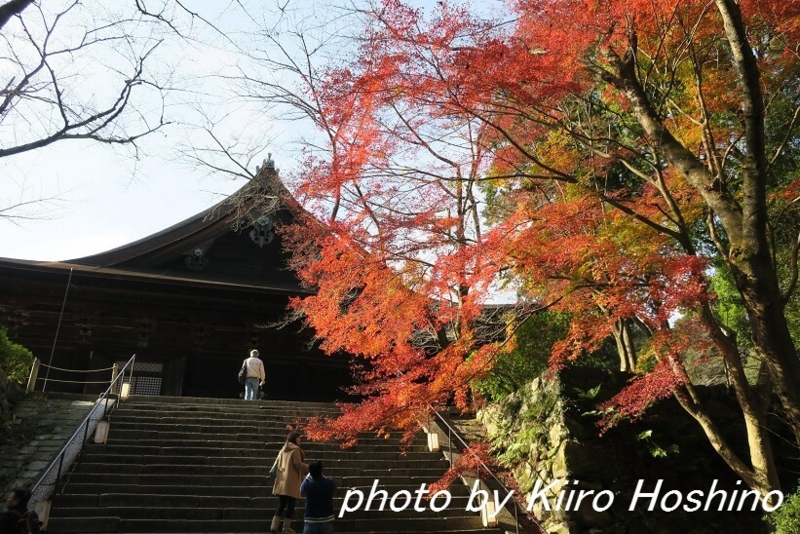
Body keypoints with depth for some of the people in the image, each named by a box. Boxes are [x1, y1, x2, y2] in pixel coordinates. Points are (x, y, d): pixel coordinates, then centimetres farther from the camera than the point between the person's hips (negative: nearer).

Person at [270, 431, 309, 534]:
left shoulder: (283, 449, 17)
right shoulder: (295, 449, -9)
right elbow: (298, 464, -15)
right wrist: (310, 468, -6)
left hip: (282, 481, 8)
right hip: (291, 482, -8)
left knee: (281, 504, 12)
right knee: (290, 505, -1)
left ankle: (274, 525, 7)